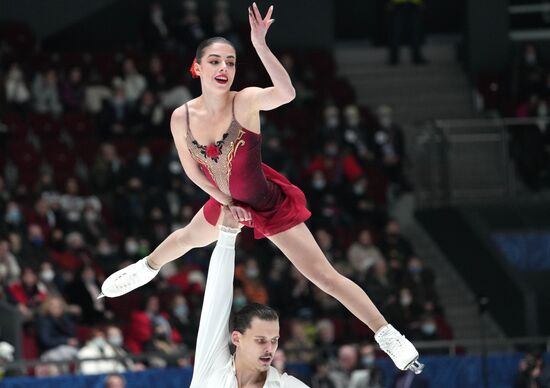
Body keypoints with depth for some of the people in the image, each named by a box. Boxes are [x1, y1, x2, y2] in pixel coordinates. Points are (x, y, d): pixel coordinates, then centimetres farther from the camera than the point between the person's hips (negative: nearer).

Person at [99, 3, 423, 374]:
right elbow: (192, 170, -1)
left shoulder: (246, 101, -31)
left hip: (272, 205, -5)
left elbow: (287, 93, -55)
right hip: (228, 203, 5)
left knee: (323, 274, -9)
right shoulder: (182, 118, -19)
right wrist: (225, 202, -5)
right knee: (187, 238, 34)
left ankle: (387, 334, 0)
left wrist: (260, 45, -62)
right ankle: (148, 267, 69)